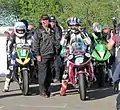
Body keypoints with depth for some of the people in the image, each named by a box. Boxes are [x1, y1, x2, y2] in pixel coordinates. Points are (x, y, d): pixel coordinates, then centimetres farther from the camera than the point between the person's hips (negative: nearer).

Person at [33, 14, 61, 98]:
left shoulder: (51, 31, 18)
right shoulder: (39, 31, -1)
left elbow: (55, 41, 27)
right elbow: (36, 44, -6)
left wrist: (57, 48, 12)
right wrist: (38, 55, -12)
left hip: (51, 55, 6)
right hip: (43, 56, -6)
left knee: (49, 74, 8)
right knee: (43, 74, -8)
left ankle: (47, 89, 18)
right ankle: (42, 91, -2)